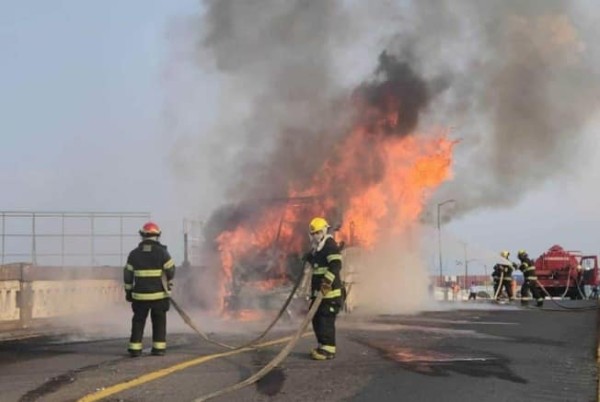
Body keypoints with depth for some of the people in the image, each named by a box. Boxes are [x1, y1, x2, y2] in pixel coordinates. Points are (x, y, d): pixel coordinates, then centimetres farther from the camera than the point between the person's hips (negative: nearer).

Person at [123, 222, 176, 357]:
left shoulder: (134, 253, 3)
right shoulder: (161, 252, -5)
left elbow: (128, 274, 5)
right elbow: (171, 270, -2)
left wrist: (128, 291, 14)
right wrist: (169, 283, 18)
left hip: (140, 295, 2)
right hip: (159, 294, -2)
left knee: (138, 321, 10)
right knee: (159, 321, 8)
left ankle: (135, 348, 7)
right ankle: (159, 348, 6)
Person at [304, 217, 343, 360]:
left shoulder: (330, 245, -11)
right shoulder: (316, 248, 19)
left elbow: (336, 265, -23)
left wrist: (327, 281, -29)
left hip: (329, 291, -10)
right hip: (318, 291, 10)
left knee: (326, 320, -11)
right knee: (317, 319, 12)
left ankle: (328, 349, -8)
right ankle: (323, 346, 21)